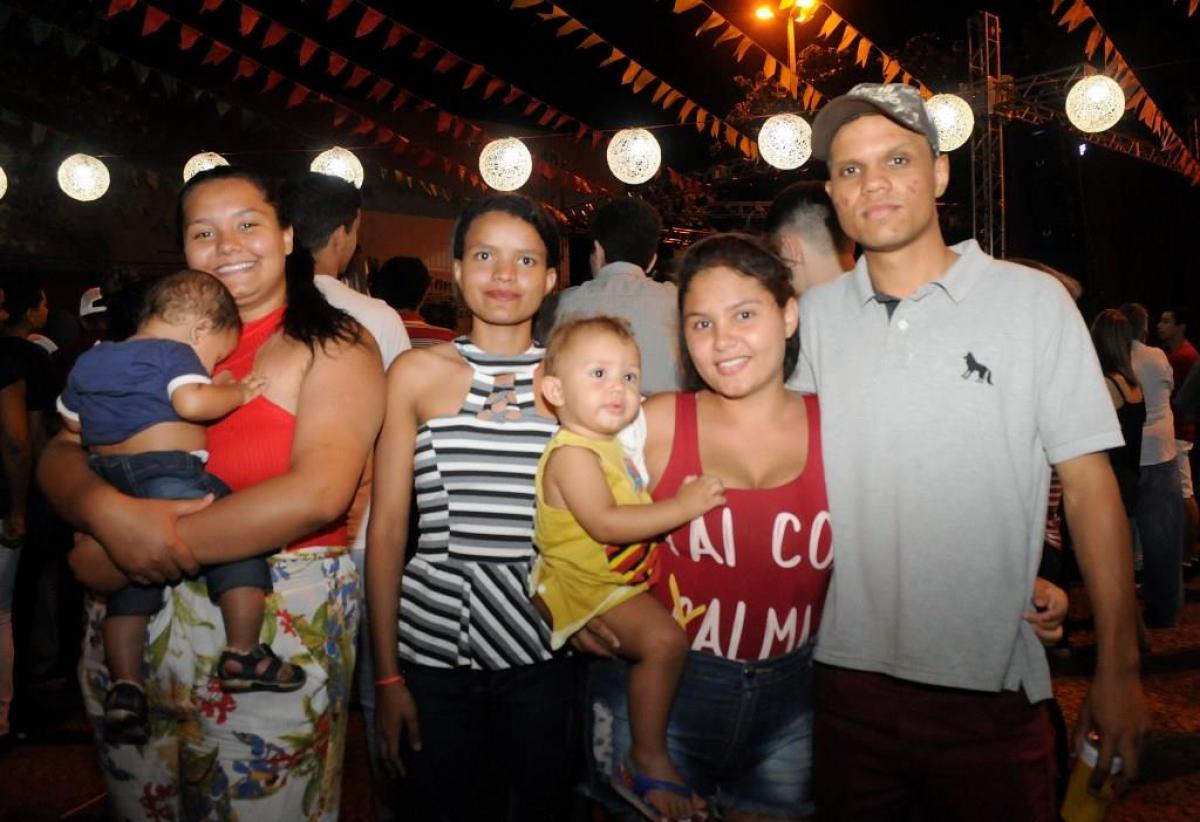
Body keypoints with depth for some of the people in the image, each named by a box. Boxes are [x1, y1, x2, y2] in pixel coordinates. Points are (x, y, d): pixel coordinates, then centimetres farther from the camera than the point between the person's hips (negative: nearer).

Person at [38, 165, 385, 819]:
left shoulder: (336, 346, -7)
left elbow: (319, 493, -21)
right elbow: (61, 456, 4)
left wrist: (140, 557, -18)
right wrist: (112, 514, -20)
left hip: (277, 627, -4)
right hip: (130, 626, 5)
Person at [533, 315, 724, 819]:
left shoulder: (608, 446, 10)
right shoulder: (572, 454, -21)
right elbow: (604, 523, -32)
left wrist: (685, 500, 8)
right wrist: (682, 506, -30)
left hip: (625, 579, 10)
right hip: (586, 588, -10)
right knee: (664, 639, -23)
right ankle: (649, 762, -5)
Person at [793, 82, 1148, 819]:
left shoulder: (1033, 301, -4)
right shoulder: (815, 314, 3)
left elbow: (1089, 484, -4)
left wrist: (1119, 668, -6)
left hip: (990, 682, -2)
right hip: (847, 675, 3)